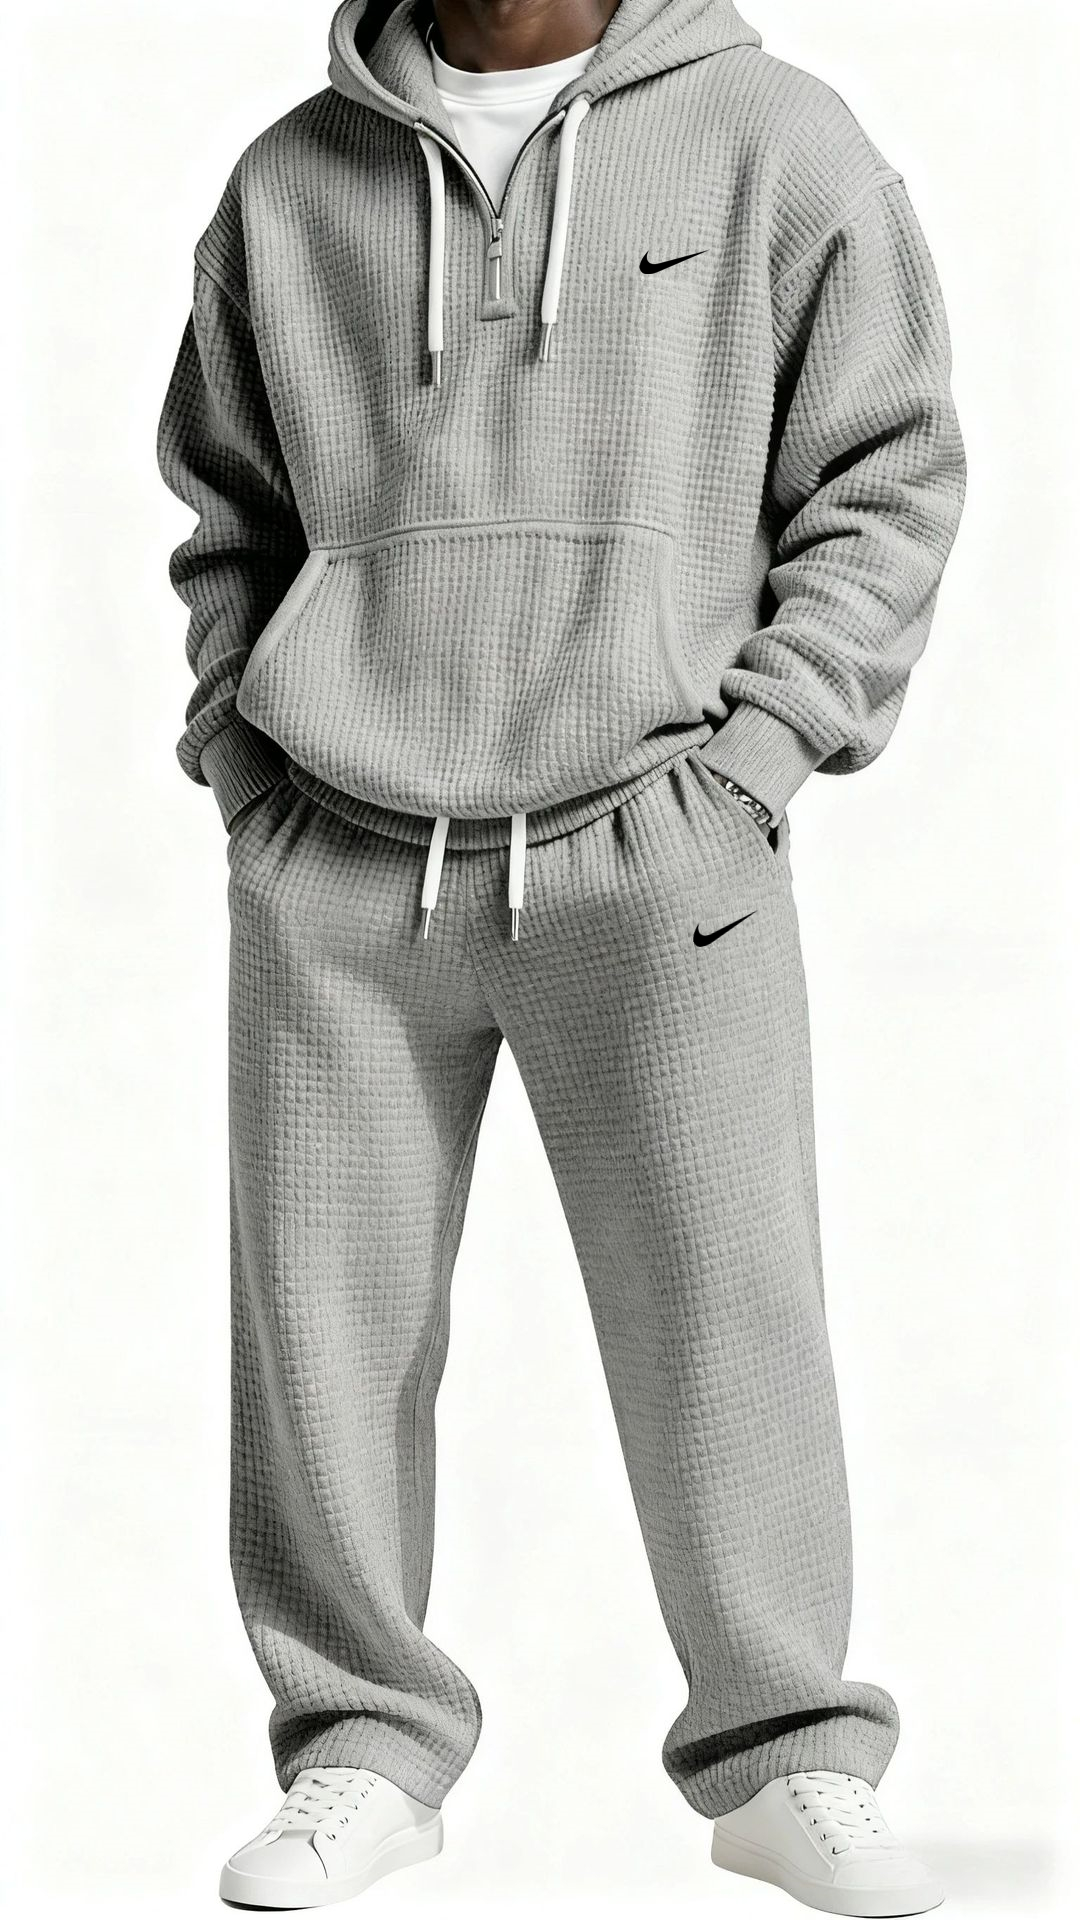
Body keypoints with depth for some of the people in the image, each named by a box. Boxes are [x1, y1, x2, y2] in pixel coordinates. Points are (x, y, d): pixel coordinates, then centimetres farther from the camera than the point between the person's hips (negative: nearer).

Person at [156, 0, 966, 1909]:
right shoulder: (291, 182, 10)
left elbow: (888, 477, 3)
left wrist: (744, 759, -6)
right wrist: (244, 757, 6)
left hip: (651, 858, -2)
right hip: (336, 860, 3)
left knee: (723, 1309, -4)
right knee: (327, 1320, 3)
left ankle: (785, 1759, 9)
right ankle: (365, 1749, 15)